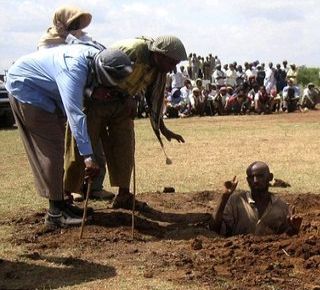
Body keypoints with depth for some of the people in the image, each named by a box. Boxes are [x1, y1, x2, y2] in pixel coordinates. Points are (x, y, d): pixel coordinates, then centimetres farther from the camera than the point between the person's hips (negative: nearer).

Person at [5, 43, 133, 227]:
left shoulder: (96, 54, -10)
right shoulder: (74, 69, -36)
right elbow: (75, 114, -43)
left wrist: (97, 91, -13)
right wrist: (87, 156, -47)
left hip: (47, 92, 10)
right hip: (24, 86, -10)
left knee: (56, 147, 11)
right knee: (50, 148, -12)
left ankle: (59, 203, 18)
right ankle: (55, 212, -10)